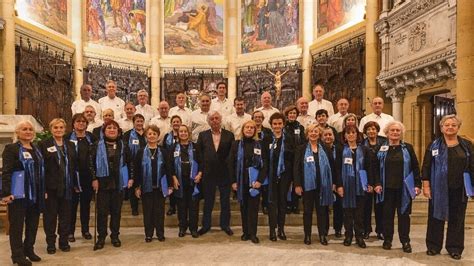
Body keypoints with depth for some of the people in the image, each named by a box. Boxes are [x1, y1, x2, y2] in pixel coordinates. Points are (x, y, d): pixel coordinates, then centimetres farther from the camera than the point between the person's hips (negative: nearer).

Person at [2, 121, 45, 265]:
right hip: (18, 193, -6)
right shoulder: (11, 148, -6)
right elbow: (6, 172, -12)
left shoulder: (37, 149, 13)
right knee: (17, 224, 2)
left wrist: (44, 191, 14)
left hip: (35, 193, 6)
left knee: (33, 223, 13)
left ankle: (29, 249, 27)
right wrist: (5, 193, -19)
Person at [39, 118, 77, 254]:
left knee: (65, 215, 10)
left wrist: (75, 184, 6)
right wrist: (42, 188, -13)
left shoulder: (70, 145, 11)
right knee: (50, 216, 6)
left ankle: (64, 241, 22)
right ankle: (51, 243, 19)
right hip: (51, 187, -3)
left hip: (67, 187, 4)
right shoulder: (44, 144, -3)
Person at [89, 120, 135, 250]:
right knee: (102, 211, 2)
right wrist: (94, 179, -10)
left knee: (116, 210, 8)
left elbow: (130, 163, 10)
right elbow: (91, 163, -3)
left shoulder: (123, 146, 6)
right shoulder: (97, 146, 0)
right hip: (102, 182, -2)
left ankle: (115, 236, 20)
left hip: (119, 183, 2)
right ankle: (101, 237, 14)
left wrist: (131, 178, 4)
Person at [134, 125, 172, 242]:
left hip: (160, 187, 0)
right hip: (146, 187, 0)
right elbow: (137, 170, 1)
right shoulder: (141, 152, 1)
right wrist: (137, 187, -3)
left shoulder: (163, 152, 3)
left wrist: (170, 186, 0)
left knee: (159, 211, 6)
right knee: (147, 211, 7)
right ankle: (148, 234, 18)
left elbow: (167, 170, 4)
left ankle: (160, 233, 18)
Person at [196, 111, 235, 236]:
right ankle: (206, 225, 26)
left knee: (225, 201, 10)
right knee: (208, 201, 11)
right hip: (208, 173, 0)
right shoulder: (203, 135, 3)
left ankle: (225, 225, 25)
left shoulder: (229, 135, 1)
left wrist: (229, 168, -5)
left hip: (225, 173, 0)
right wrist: (201, 170, -1)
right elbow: (199, 154, 3)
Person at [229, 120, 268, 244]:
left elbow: (264, 164, -1)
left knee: (253, 207, 0)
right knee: (243, 206, 9)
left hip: (255, 180, -1)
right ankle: (245, 232, 20)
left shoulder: (259, 144, 2)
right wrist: (233, 181, -4)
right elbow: (231, 163, 2)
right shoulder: (236, 144, 3)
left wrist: (260, 180, -11)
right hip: (241, 180, 1)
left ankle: (253, 233, 7)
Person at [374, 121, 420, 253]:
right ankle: (387, 239, 20)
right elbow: (376, 168, 3)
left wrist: (417, 184, -3)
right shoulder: (381, 148, 3)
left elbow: (415, 167, 3)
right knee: (387, 213, 8)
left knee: (403, 214, 7)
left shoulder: (408, 148, 2)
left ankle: (405, 241, 18)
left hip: (404, 188, 0)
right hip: (387, 187, 1)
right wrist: (377, 183, -7)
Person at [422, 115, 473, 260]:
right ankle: (433, 246, 20)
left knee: (457, 219, 9)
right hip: (438, 189, -1)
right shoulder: (434, 145, 0)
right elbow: (426, 167, -2)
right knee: (436, 217, 7)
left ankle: (455, 248, 22)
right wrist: (426, 186, -7)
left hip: (459, 189, 1)